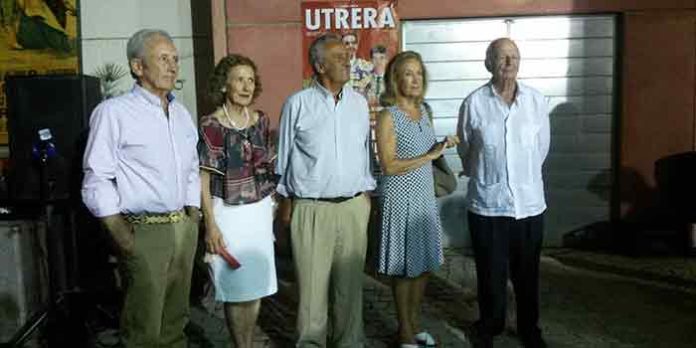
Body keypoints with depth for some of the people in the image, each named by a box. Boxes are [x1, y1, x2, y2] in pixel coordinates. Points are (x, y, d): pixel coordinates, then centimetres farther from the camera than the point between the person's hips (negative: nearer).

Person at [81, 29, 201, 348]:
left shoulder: (181, 113, 13)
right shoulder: (113, 112, -8)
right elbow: (97, 180, -11)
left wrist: (193, 214, 11)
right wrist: (120, 234, -14)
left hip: (184, 227, 6)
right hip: (144, 229, -6)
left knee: (176, 318, 15)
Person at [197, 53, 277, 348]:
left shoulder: (261, 121, 5)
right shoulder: (210, 125, -10)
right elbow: (203, 179, -10)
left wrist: (273, 206, 11)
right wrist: (211, 225, -14)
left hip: (260, 211, 5)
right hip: (228, 213, -5)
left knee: (257, 284, 12)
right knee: (237, 287, 4)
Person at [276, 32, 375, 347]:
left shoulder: (359, 103, 6)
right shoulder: (297, 104, -5)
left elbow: (365, 151, 13)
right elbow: (284, 155, 2)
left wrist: (366, 192, 13)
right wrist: (285, 199, 4)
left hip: (354, 206, 3)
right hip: (311, 208, -3)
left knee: (350, 282, 13)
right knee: (312, 284, 6)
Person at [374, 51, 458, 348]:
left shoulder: (424, 110, 8)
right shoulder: (388, 116, -13)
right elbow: (389, 166, -19)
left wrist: (442, 146, 1)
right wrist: (430, 156, -18)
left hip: (425, 194, 7)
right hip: (401, 197, -7)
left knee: (424, 263, 13)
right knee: (405, 266, 4)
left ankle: (414, 323, 30)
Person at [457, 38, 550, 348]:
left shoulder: (537, 100, -2)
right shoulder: (474, 103, -7)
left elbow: (542, 147, 10)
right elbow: (465, 150, 7)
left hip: (529, 201, 2)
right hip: (487, 202, -1)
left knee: (527, 272, 15)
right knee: (490, 272, 12)